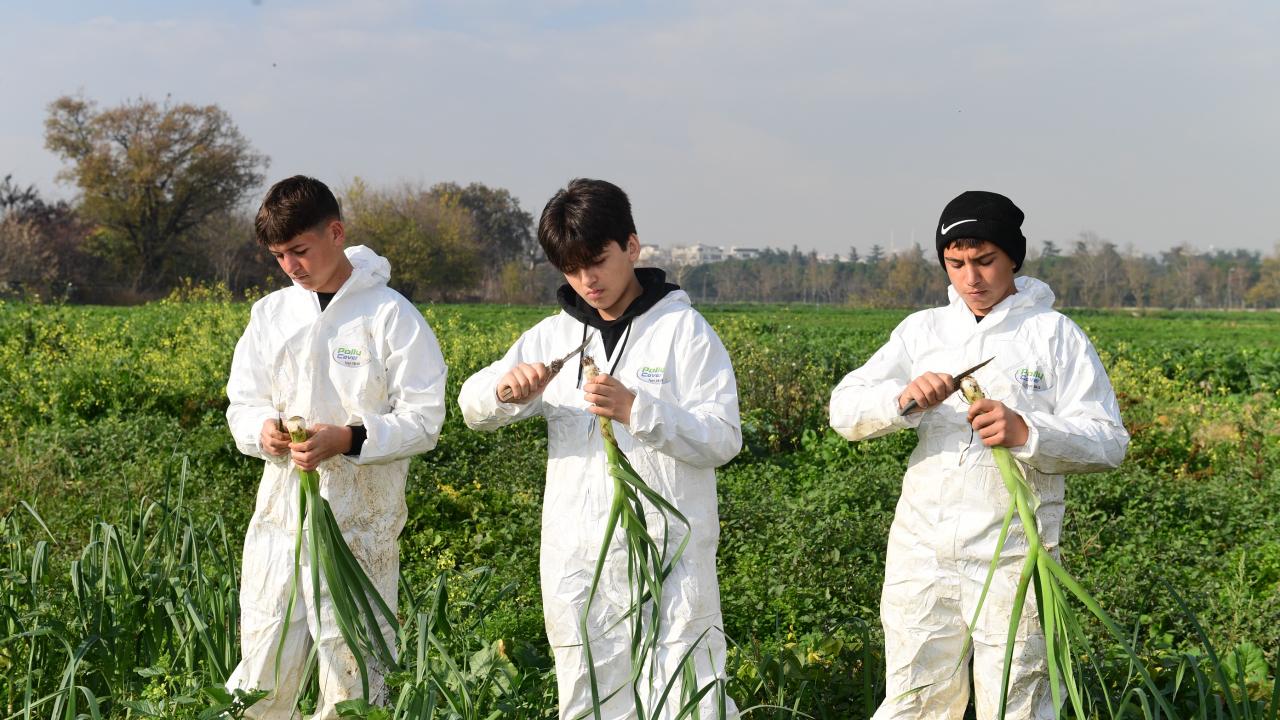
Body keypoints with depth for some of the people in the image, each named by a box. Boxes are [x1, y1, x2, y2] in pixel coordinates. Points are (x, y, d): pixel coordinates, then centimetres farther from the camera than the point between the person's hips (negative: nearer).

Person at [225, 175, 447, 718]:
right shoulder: (270, 314, 9)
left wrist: (347, 439, -23)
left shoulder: (392, 316, -6)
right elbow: (242, 404, 12)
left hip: (360, 528, -4)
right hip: (281, 516, 4)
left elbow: (424, 420, -8)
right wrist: (263, 429, -12)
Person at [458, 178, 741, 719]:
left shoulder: (682, 329, -2)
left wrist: (636, 409, -21)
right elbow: (473, 409, 7)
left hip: (666, 554, -4)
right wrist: (504, 388, -16)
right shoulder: (552, 337, 10)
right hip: (577, 562, 4)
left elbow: (722, 439, -8)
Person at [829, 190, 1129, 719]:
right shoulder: (922, 330, 11)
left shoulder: (1054, 334, 2)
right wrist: (902, 399, -17)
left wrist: (1027, 432, -22)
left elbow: (1108, 441, -4)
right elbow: (844, 409, 4)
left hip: (1011, 559, -3)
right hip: (922, 553, 3)